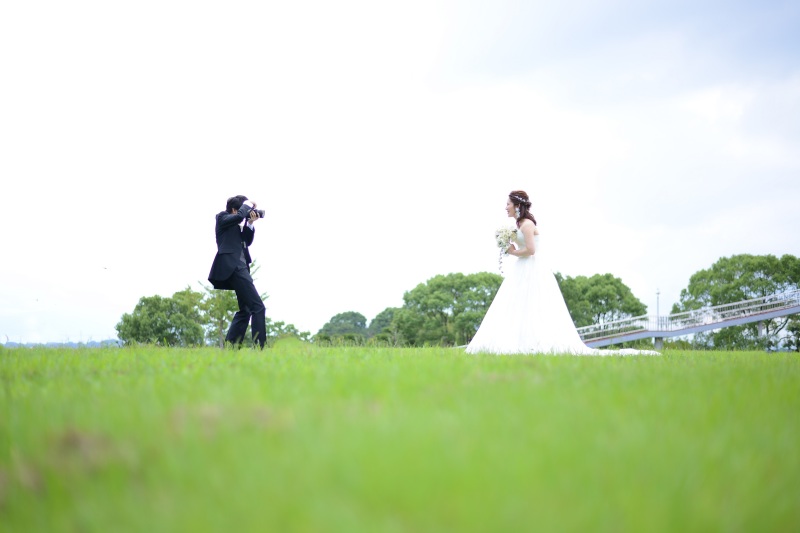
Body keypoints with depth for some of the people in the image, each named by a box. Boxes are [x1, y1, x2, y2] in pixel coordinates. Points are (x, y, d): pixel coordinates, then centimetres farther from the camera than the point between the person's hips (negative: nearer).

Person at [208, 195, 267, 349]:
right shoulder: (222, 217, 0)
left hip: (239, 267, 10)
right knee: (258, 307, -16)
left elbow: (247, 241, 16)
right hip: (233, 267, -10)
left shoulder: (237, 225, 23)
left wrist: (250, 223, 5)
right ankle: (259, 346, -20)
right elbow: (239, 216, -19)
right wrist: (248, 204, -4)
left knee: (245, 310, 12)